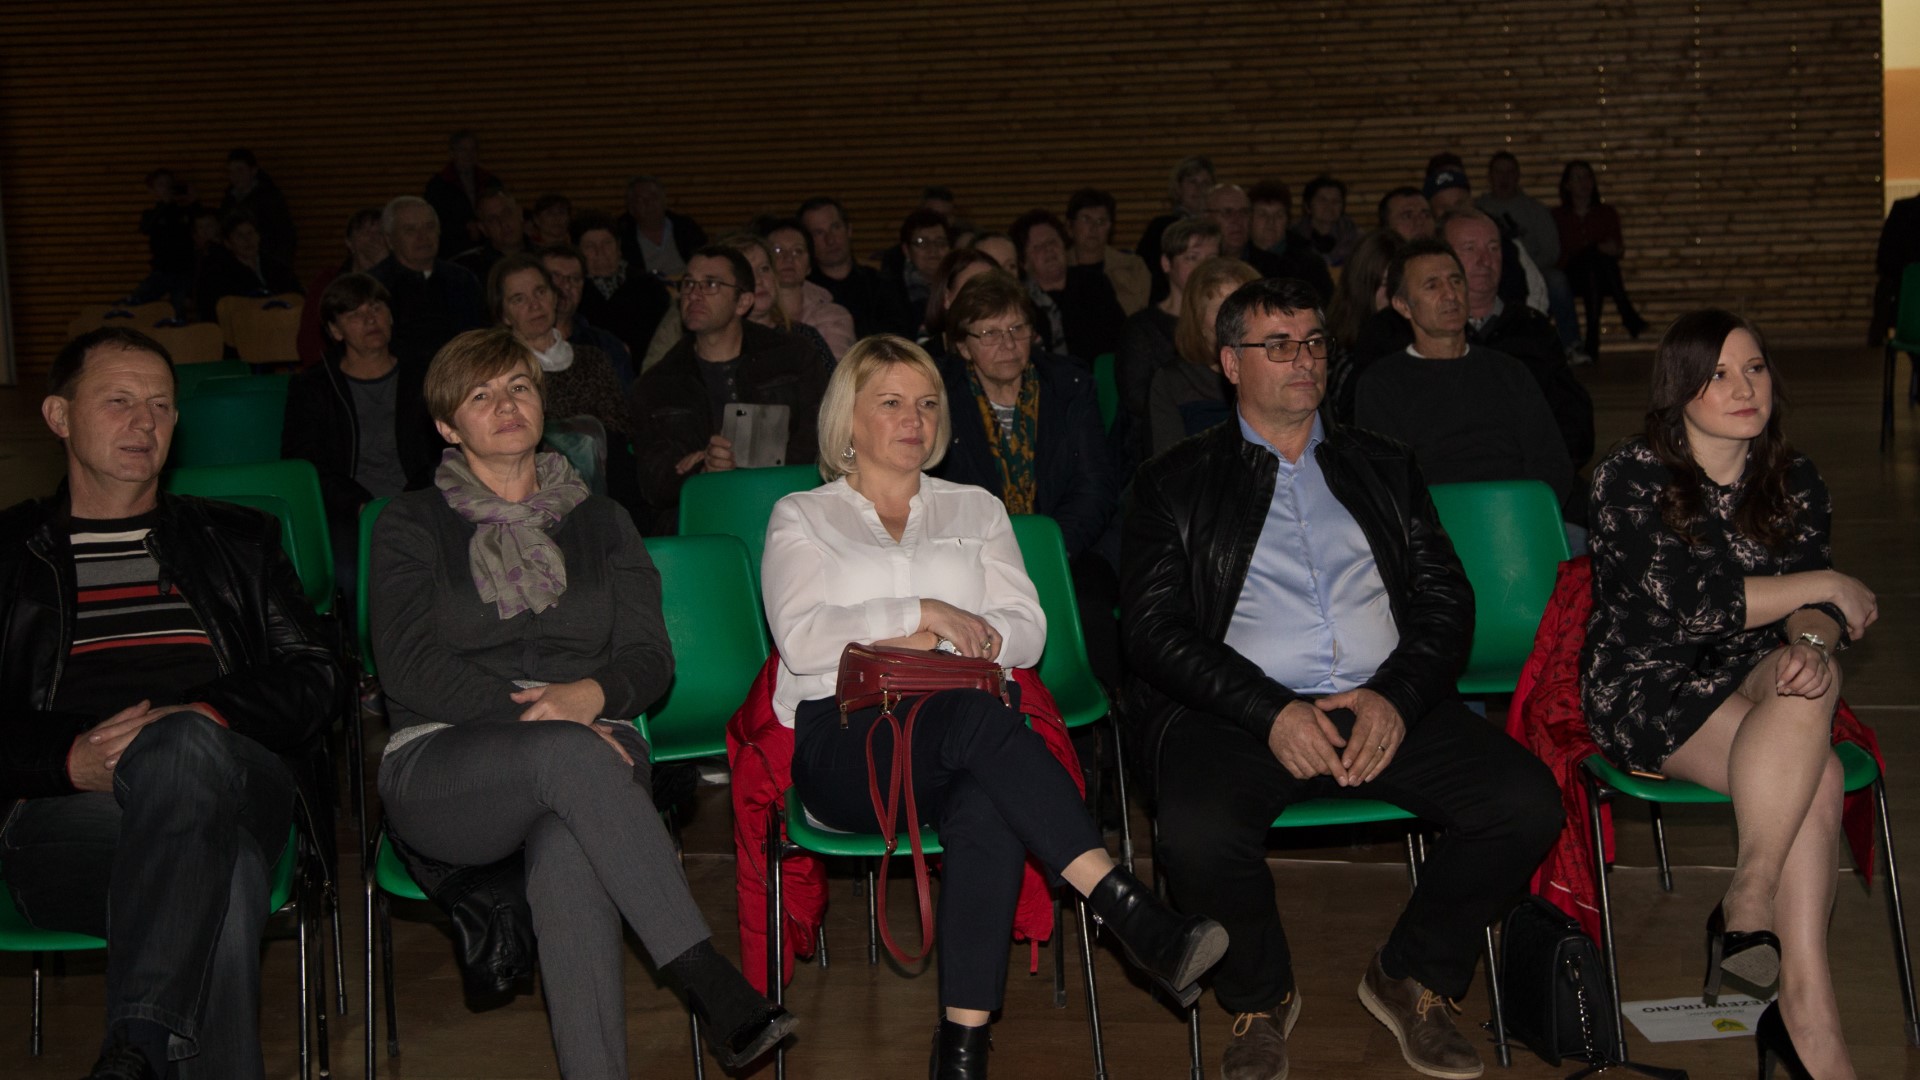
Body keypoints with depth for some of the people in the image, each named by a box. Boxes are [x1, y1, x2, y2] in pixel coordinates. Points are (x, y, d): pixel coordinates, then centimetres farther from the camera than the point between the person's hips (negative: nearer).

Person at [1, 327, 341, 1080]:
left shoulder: (236, 540, 29)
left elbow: (318, 678, 15)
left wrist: (207, 721, -6)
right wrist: (74, 759, -10)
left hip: (238, 784, 1)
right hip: (67, 816, -1)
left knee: (188, 749, -40)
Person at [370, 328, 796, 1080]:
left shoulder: (598, 520, 23)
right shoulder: (413, 525, 15)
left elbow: (650, 656, 11)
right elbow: (408, 666, -1)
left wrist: (591, 695, -13)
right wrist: (530, 711, -14)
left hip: (588, 744, 2)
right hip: (445, 759, -1)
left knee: (569, 853, -37)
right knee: (569, 752, -38)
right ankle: (715, 989, -43)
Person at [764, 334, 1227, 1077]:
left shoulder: (974, 511, 25)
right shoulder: (802, 517, 18)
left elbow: (1027, 633, 11)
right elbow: (801, 638, -1)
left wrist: (921, 638, -5)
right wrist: (925, 613, -7)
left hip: (957, 737, 2)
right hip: (842, 740, -2)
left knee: (988, 805, -37)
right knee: (977, 717, -37)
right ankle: (1129, 911, -45)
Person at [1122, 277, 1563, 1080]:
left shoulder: (1383, 467, 21)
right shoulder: (1175, 485, 11)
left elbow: (1445, 599, 12)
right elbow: (1157, 630, -1)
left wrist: (1397, 697, -9)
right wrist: (1271, 713, -15)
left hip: (1387, 705, 3)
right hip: (1235, 710, -3)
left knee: (1527, 801, -21)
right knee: (1197, 832, -34)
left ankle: (1411, 980, 5)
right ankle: (1261, 1002, -1)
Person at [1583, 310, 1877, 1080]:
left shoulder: (1794, 481, 7)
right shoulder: (1631, 477, -8)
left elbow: (1815, 610, 0)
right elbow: (1686, 606, -17)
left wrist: (1813, 641, -25)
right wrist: (1828, 586, -10)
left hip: (1749, 684, 4)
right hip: (1642, 687, -4)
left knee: (1807, 678, -32)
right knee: (1814, 778, -29)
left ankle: (1747, 905, -26)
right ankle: (1809, 1016, -24)